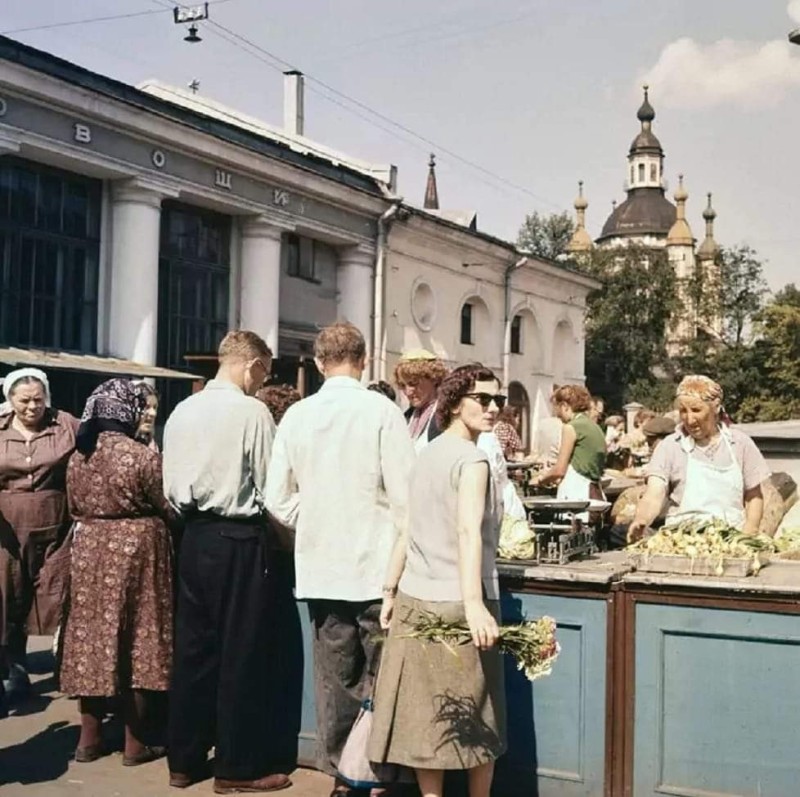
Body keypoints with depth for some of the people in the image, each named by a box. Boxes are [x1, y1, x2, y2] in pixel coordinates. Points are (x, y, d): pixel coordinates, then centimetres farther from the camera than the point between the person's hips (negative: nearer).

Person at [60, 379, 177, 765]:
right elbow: (169, 509, -8)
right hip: (135, 550, -5)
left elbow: (73, 508, 13)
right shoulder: (143, 457, -15)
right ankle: (136, 741, 11)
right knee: (135, 638, 4)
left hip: (89, 551, 5)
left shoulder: (77, 456, 3)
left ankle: (89, 737, 18)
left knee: (91, 635, 12)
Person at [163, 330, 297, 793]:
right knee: (242, 654, 3)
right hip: (241, 540, -6)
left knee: (194, 647, 13)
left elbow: (171, 487, 9)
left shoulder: (182, 411, 6)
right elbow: (269, 489, -10)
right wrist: (287, 539, 5)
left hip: (195, 537, 6)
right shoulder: (252, 411, -13)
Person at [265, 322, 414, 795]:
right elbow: (404, 492, -10)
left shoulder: (297, 415, 2)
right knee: (379, 677, 5)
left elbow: (279, 498, 5)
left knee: (335, 678, 11)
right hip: (376, 564, -4)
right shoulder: (382, 411, -10)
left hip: (321, 567, 4)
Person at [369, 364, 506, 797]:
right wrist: (474, 604, -33)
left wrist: (390, 590, 17)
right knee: (473, 718, 6)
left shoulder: (427, 454, 12)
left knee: (426, 714, 9)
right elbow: (468, 533, -24)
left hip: (414, 600, 7)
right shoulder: (471, 459, -10)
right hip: (455, 603, -7)